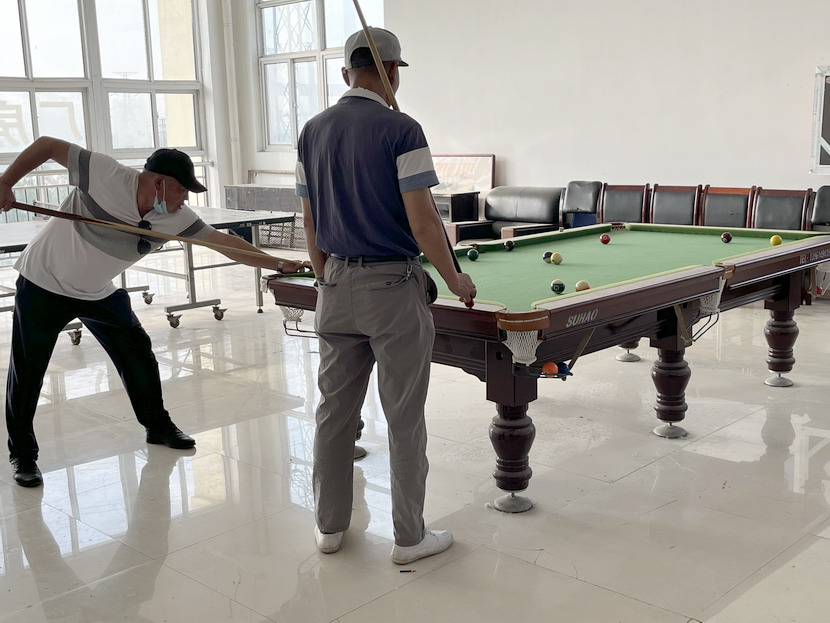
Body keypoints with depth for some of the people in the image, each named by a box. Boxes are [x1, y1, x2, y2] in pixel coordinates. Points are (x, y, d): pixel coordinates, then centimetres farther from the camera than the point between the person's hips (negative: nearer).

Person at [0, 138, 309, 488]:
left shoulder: (175, 218, -14)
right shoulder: (103, 174, -28)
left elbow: (226, 243, -14)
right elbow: (48, 145, -18)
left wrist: (278, 264, -19)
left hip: (98, 292, 5)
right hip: (43, 284, -5)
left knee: (137, 354, 4)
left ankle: (158, 427, 23)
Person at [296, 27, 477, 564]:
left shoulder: (313, 132, 7)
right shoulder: (401, 130, -12)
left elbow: (312, 225, 11)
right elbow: (423, 223, -16)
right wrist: (455, 280, -3)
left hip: (338, 288, 6)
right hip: (394, 288, -6)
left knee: (335, 410, 14)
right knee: (405, 418, 4)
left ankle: (330, 525, 26)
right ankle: (409, 537, 15)